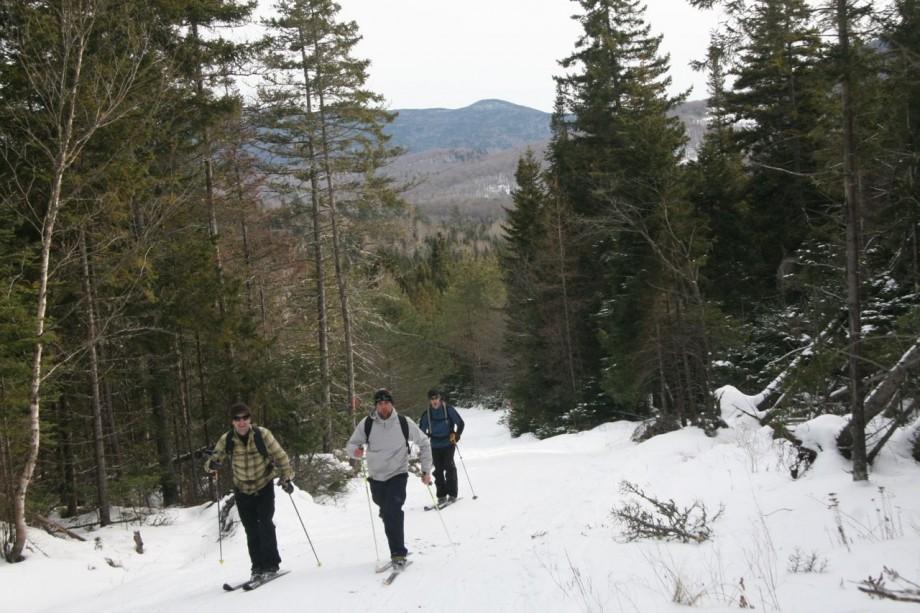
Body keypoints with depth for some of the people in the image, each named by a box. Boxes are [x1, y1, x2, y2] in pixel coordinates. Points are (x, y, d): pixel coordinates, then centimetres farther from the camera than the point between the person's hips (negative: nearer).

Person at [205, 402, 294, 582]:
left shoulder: (262, 434, -18)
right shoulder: (227, 440, -11)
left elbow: (280, 456, -10)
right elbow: (213, 460, -6)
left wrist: (286, 477, -19)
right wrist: (212, 465, -29)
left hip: (264, 487, -2)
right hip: (243, 491, 2)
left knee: (265, 524, -14)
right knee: (251, 531, 4)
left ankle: (270, 564, -5)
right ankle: (258, 567, 13)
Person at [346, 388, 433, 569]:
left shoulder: (404, 423, -9)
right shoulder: (366, 424, -7)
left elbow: (423, 443, 4)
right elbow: (350, 445, -2)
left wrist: (426, 470, 1)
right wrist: (355, 451, -27)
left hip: (398, 474, -3)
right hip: (376, 477, 3)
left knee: (393, 512, -20)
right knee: (387, 514, 14)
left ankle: (398, 554, -17)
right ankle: (398, 548, 40)